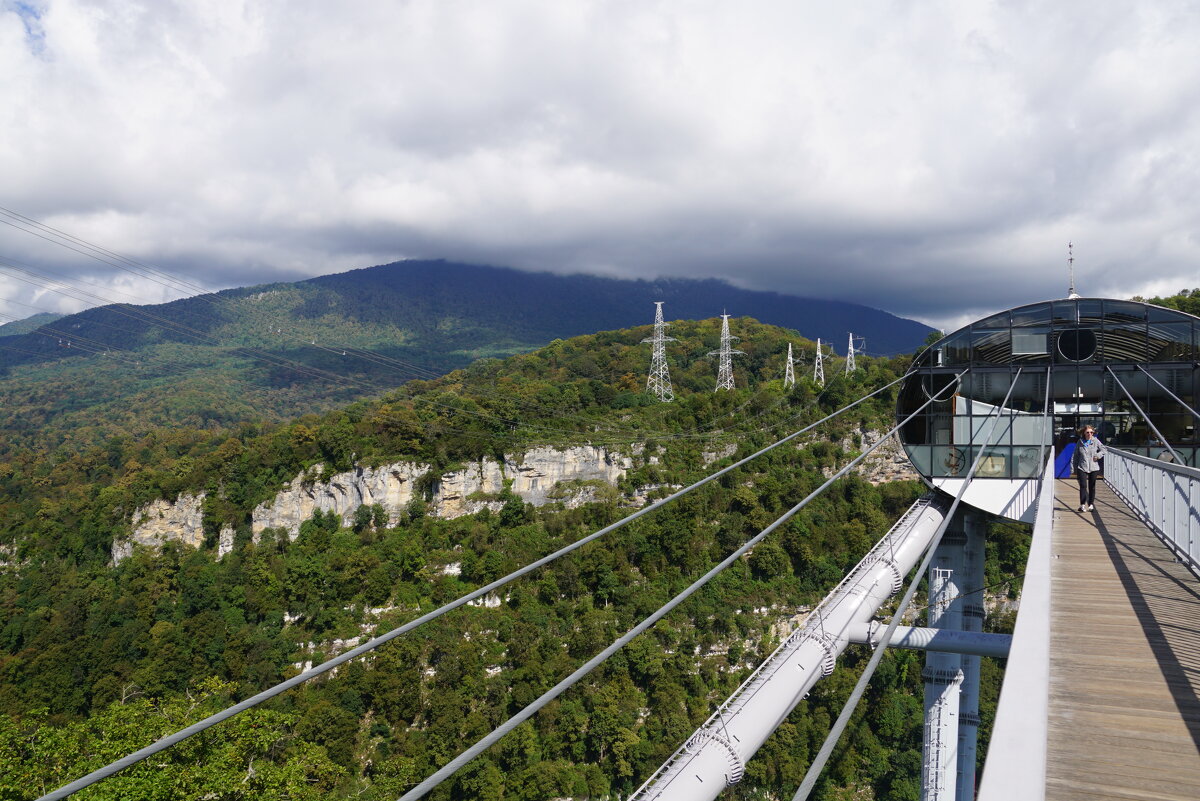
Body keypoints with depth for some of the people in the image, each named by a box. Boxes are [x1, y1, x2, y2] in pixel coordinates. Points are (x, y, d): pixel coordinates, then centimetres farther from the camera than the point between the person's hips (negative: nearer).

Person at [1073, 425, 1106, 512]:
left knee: (1092, 487, 9)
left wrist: (1098, 455, -6)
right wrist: (1074, 466, 4)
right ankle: (1082, 504, -11)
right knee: (1083, 486, -11)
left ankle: (1091, 504, 20)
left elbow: (1103, 449, 12)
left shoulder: (1096, 441, 1)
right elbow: (1075, 455, 8)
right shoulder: (1080, 442, 2)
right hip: (1082, 468, -1)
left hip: (1093, 468, 1)